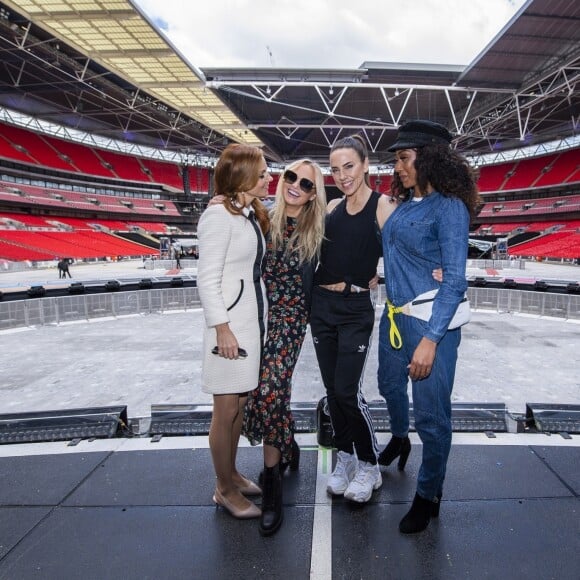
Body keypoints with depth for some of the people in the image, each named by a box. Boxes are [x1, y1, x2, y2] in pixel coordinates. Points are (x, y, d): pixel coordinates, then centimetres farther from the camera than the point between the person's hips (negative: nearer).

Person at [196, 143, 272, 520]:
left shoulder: (252, 214, 12)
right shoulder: (219, 215, -13)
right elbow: (207, 278, -15)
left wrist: (264, 314, 10)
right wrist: (222, 328, -17)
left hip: (255, 320, 8)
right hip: (232, 325, -8)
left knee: (241, 404, 18)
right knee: (226, 409, 5)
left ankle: (232, 473, 35)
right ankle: (225, 489, 22)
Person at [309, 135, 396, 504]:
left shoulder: (382, 206, -7)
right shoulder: (332, 208, 9)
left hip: (355, 310, -5)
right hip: (321, 306, 6)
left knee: (347, 391, -4)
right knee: (332, 388, 12)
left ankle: (370, 466, 20)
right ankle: (345, 459, 31)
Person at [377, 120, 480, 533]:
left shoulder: (449, 207, -13)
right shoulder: (403, 205, 8)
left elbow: (455, 280, -17)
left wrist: (430, 340, -22)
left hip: (430, 323, -7)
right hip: (394, 316, 8)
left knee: (431, 414, 3)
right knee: (390, 386, 25)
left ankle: (429, 496, 26)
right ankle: (399, 439, 56)